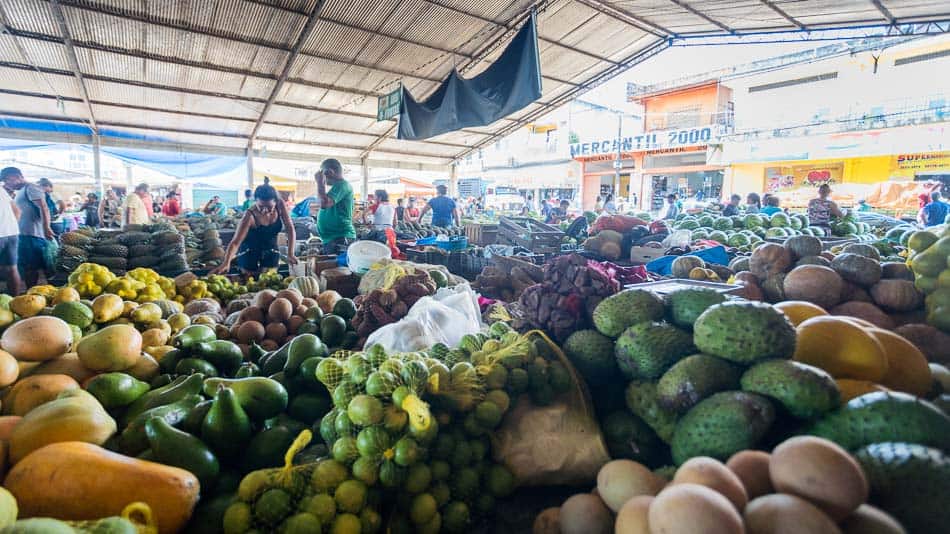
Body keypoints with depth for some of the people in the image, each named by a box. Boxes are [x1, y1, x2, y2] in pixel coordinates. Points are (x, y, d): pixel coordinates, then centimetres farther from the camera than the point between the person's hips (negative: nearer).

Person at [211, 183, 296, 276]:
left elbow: (290, 229, -15)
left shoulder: (280, 205, -20)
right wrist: (226, 263, -48)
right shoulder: (250, 215, -29)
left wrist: (290, 254, -22)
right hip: (249, 252, -3)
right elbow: (235, 242, -32)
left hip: (271, 251, 3)